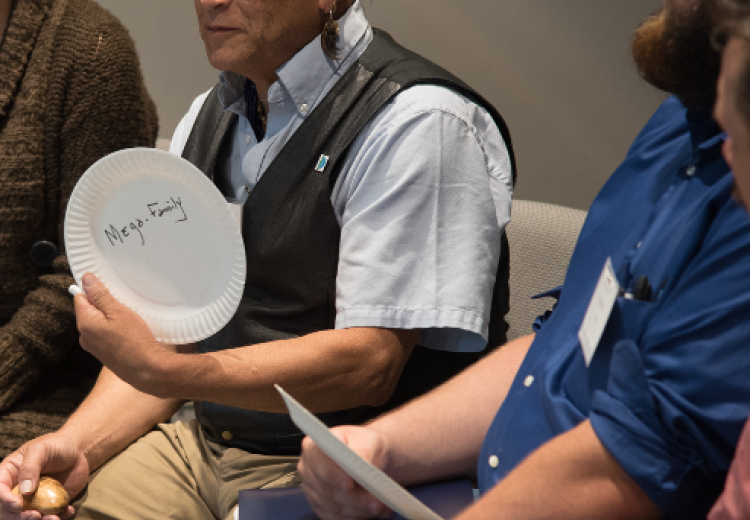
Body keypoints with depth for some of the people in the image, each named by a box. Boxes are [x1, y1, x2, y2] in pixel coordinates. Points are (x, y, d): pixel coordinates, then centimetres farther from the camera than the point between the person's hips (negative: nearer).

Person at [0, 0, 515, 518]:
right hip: (205, 445, 6)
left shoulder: (418, 122, -15)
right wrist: (76, 444, -5)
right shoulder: (206, 118, 11)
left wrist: (161, 369, -27)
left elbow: (367, 364, -21)